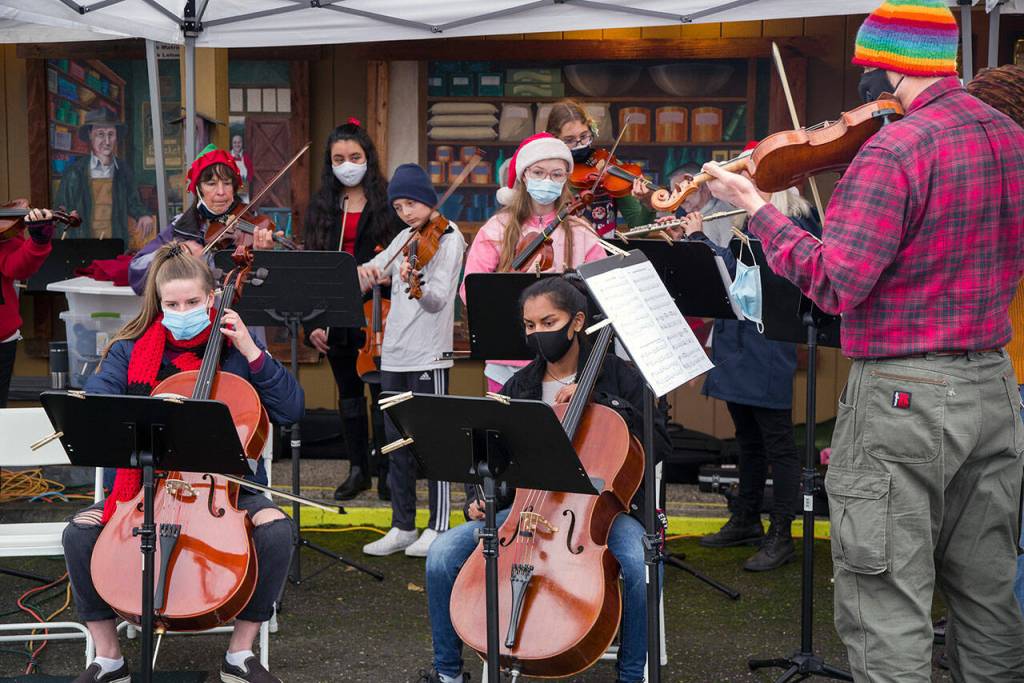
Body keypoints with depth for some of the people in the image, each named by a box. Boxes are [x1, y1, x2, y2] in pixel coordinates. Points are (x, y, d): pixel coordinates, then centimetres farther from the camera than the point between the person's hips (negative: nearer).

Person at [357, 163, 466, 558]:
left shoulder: (449, 238, -8)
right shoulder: (406, 238, 13)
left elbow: (437, 301, -18)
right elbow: (374, 270, 17)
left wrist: (416, 284, -40)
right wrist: (366, 272, -8)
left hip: (428, 356, -7)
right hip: (395, 354, 7)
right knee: (397, 443, 12)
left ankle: (439, 528, 7)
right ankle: (402, 527, 21)